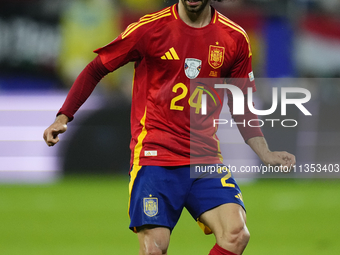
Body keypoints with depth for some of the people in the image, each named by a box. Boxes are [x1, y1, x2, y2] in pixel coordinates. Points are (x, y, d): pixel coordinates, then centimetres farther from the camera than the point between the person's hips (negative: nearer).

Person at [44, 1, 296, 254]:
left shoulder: (235, 38, 6)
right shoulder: (150, 28, -2)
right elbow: (95, 70, 8)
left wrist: (265, 154, 7)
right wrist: (63, 117, -1)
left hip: (206, 158, 3)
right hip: (154, 155, -3)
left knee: (236, 234, -20)